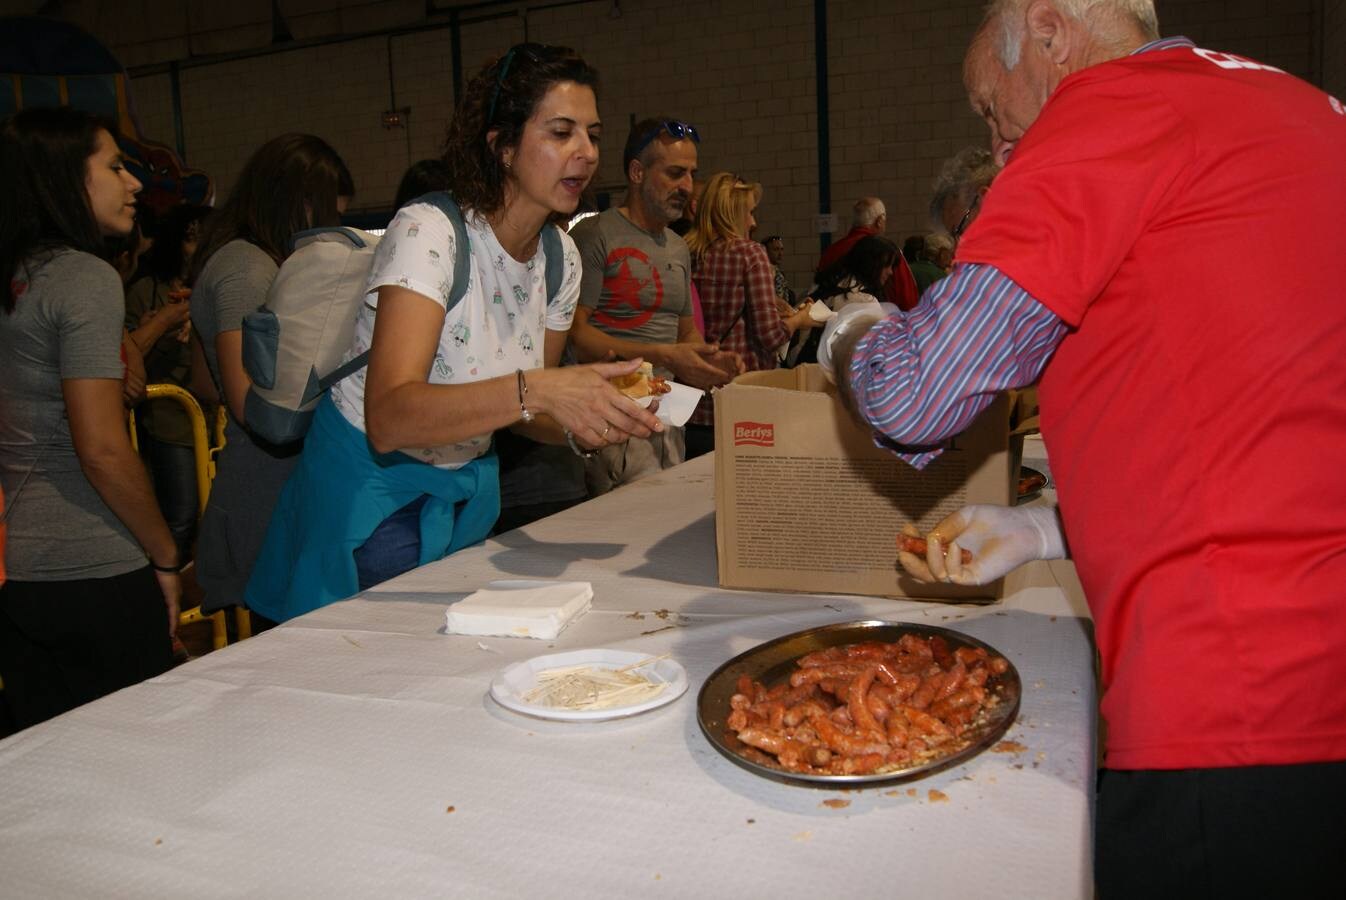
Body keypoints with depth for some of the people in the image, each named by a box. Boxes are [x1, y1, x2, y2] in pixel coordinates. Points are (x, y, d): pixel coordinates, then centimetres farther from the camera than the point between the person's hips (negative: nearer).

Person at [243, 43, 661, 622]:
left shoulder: (561, 257, -2)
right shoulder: (427, 232, -24)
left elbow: (522, 412, 6)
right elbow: (389, 418, -37)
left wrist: (584, 428, -16)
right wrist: (538, 390, -49)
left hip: (466, 493, 7)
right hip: (373, 492, -7)